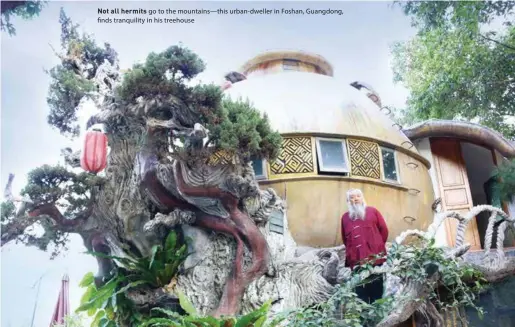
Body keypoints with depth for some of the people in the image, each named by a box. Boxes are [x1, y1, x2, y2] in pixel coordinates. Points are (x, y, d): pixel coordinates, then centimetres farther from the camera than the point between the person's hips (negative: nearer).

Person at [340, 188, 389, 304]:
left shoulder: (373, 211, 9)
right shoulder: (345, 217, 15)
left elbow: (384, 230, 8)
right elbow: (345, 238, 19)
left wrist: (378, 246, 8)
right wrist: (352, 250, 11)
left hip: (375, 257, -2)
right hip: (356, 260, 2)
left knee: (376, 290, 3)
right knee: (360, 292, 2)